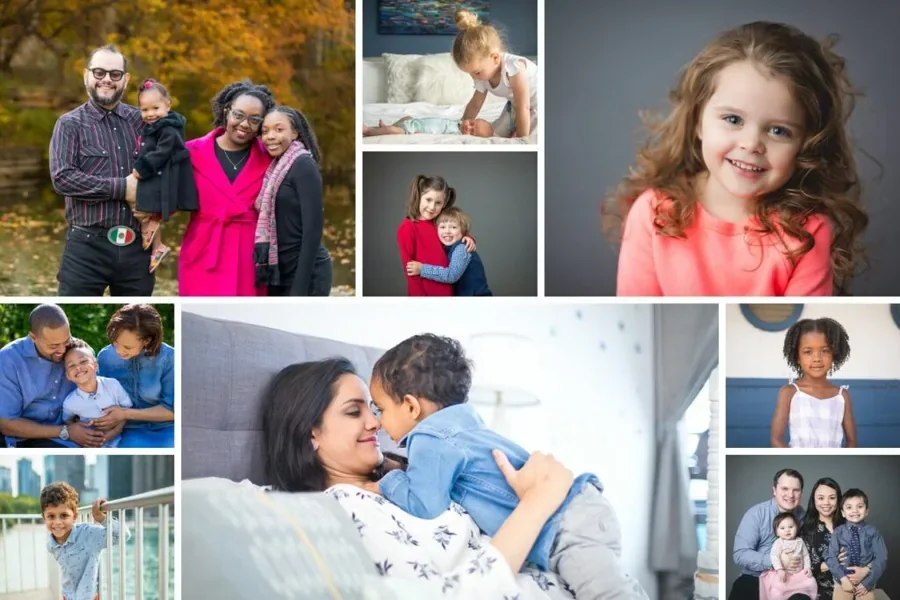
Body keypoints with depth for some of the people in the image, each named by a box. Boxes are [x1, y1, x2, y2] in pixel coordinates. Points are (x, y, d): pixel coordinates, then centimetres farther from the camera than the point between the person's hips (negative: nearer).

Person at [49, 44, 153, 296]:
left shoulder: (140, 121, 11)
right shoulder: (70, 124, 1)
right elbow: (62, 177, -12)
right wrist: (121, 188, -15)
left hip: (136, 245, 4)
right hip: (87, 246, -4)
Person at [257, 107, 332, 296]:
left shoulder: (303, 165, -10)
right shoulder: (276, 168, 15)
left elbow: (313, 227, -17)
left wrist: (300, 287, -20)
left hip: (306, 273, -9)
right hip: (280, 272, 9)